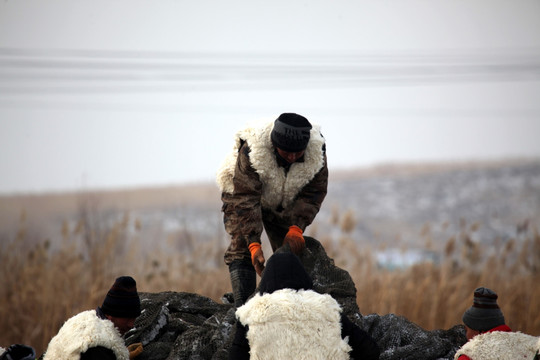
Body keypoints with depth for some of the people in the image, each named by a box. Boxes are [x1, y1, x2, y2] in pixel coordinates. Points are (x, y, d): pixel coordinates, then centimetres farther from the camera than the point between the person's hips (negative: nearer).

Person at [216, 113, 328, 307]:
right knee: (241, 249, -18)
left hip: (283, 205, 4)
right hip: (242, 192, -3)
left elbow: (312, 195, -20)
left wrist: (296, 228, -34)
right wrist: (253, 244, -45)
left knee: (291, 251, -3)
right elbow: (245, 199, -38)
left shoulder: (316, 151, -30)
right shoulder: (250, 152, -40)